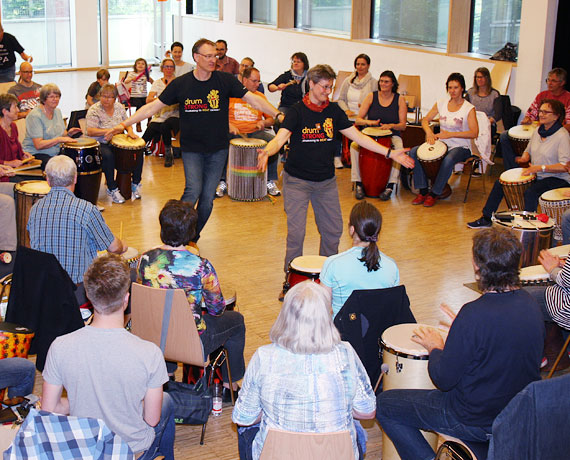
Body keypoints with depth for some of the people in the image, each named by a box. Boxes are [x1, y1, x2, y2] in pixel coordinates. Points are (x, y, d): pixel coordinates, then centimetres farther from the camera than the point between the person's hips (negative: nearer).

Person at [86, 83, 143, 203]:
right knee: (108, 156, -36)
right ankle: (112, 189, -24)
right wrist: (110, 131, -27)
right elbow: (90, 131, -19)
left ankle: (136, 184, 1)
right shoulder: (94, 110, -10)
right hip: (101, 144, -5)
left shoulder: (119, 107, 7)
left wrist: (130, 131, -8)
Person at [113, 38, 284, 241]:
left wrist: (278, 114, -18)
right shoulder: (181, 84, -3)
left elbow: (252, 99, -6)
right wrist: (125, 124, -4)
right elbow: (154, 106, 1)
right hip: (191, 149, -1)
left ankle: (192, 239, 25)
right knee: (193, 190, -19)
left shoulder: (225, 80, -3)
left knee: (207, 198, 4)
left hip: (217, 149, 1)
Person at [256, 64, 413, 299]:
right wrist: (267, 151, -44)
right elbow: (280, 139, -20)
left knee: (333, 229, 9)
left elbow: (358, 137, 5)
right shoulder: (297, 111, -9)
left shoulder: (334, 111, 3)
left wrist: (390, 153, -1)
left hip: (326, 181, 4)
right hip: (297, 180, -4)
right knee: (296, 232, -7)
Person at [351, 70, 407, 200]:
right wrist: (369, 122, -21)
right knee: (354, 145, -28)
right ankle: (358, 184, -23)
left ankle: (390, 186, -27)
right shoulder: (371, 96, 4)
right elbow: (358, 120, 0)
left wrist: (391, 126, -22)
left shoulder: (399, 100, 3)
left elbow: (403, 125, -1)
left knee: (399, 150, -34)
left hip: (392, 136, -1)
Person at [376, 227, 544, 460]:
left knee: (384, 403, 7)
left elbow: (443, 379, -20)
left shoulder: (475, 314, -28)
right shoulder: (529, 303, -5)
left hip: (479, 423, -8)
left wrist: (435, 348, -2)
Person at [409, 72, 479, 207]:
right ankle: (423, 191, -11)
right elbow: (425, 120, 12)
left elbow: (474, 133, -15)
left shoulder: (469, 108, -7)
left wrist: (450, 134, -23)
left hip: (461, 147, -5)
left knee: (448, 160, -39)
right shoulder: (441, 103, 7)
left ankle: (434, 194, -19)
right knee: (413, 152, -15)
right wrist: (429, 132, -11)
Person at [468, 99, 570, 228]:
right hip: (535, 175, 8)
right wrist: (525, 157, 0)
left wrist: (541, 168, -31)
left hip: (557, 179, -8)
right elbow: (528, 150, 24)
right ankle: (486, 219, 9)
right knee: (500, 183, 1)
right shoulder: (538, 131, 7)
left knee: (530, 192, -36)